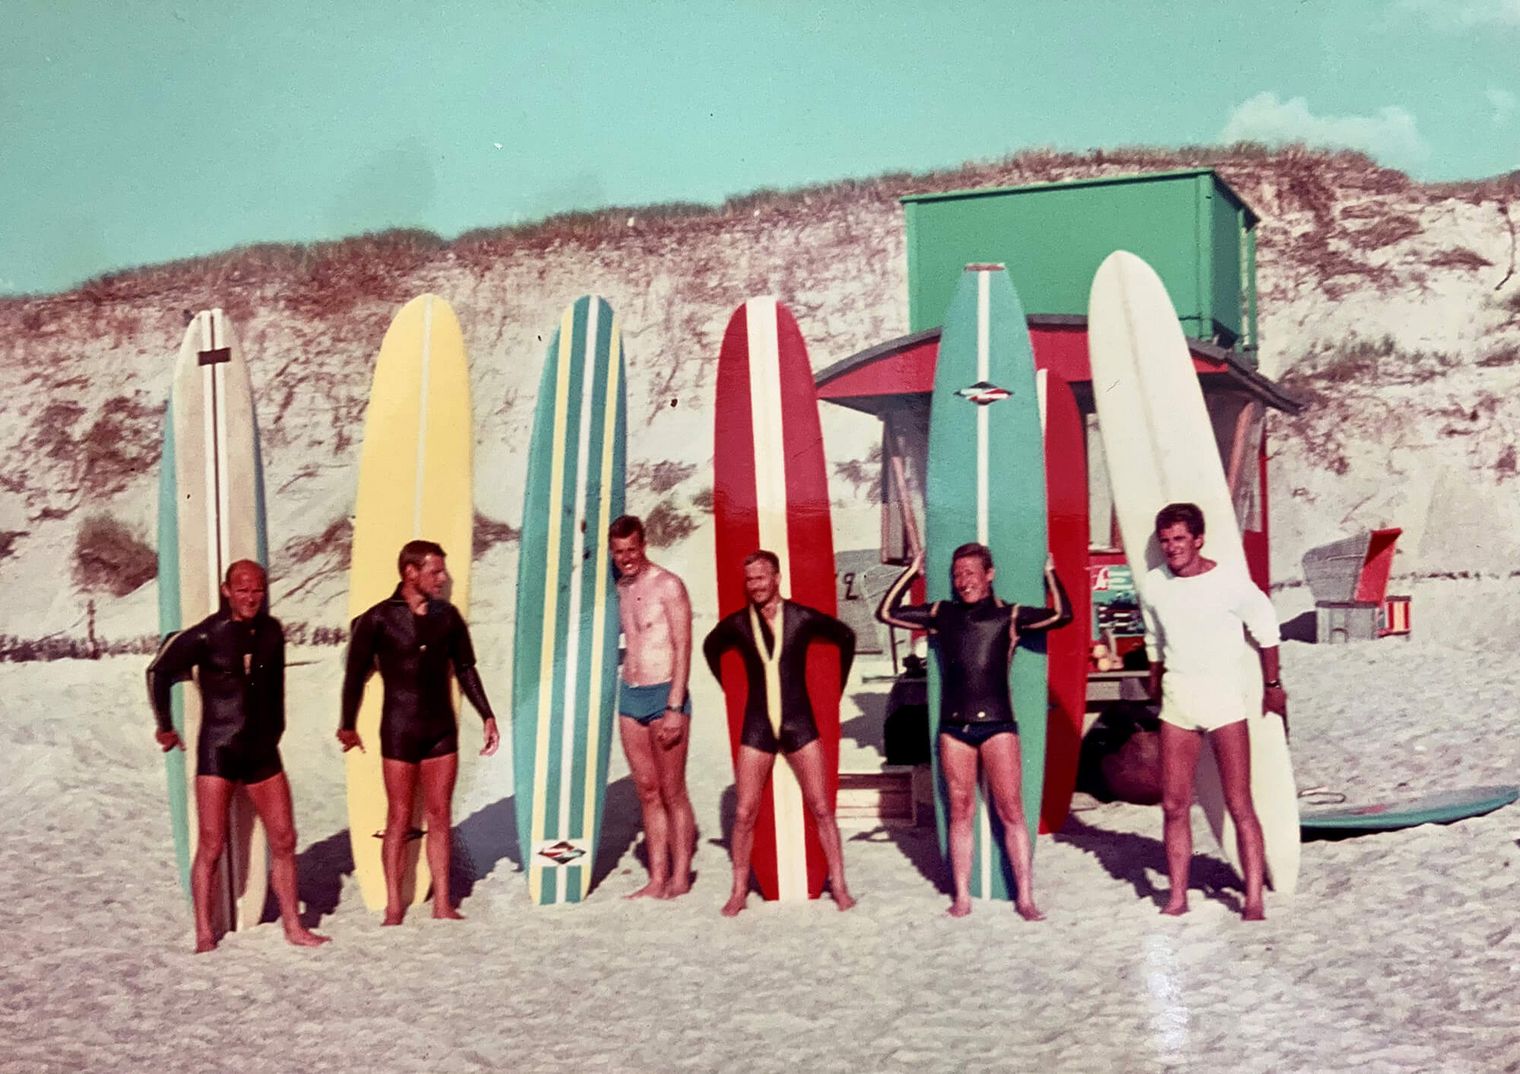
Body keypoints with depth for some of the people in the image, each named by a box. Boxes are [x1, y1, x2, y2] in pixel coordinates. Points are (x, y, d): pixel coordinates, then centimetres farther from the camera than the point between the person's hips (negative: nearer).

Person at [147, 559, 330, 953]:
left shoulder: (271, 632, 6)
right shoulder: (206, 636, -10)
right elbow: (159, 672, 0)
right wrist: (165, 726, 5)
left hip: (263, 751, 5)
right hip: (217, 751, -5)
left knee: (284, 841, 5)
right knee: (211, 847, -4)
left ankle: (293, 927, 14)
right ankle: (204, 935, 5)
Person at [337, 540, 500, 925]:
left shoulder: (447, 616, 3)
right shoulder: (378, 619, -7)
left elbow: (466, 669, 13)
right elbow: (355, 674, -1)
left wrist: (487, 716, 11)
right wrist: (348, 726, 1)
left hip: (442, 730, 4)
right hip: (399, 731, -3)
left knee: (440, 817, 6)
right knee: (399, 819, 1)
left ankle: (442, 903, 12)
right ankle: (394, 907, 9)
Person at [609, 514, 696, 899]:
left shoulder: (667, 586, -9)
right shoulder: (622, 588, 12)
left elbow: (683, 649, -12)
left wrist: (675, 709, -16)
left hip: (664, 694, -6)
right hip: (629, 695, 6)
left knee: (673, 792, 0)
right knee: (647, 792, 7)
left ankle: (680, 877, 7)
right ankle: (657, 879, 10)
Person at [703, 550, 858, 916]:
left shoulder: (802, 618, -4)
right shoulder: (737, 624, 0)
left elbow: (846, 637, 13)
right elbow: (710, 648, 22)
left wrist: (837, 687, 12)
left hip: (799, 724, -1)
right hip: (756, 728, 1)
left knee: (821, 809, 0)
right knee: (745, 813, -1)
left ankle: (839, 886, 8)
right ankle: (739, 891, 10)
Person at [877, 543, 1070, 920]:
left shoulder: (1009, 616, 3)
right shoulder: (941, 614, 11)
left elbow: (1061, 615, -8)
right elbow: (886, 613, 14)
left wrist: (1049, 574, 3)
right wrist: (911, 572, 15)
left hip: (997, 724, -3)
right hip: (953, 727, 3)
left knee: (1010, 811, -3)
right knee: (960, 812, 6)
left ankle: (1025, 898, 1)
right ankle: (961, 898, 11)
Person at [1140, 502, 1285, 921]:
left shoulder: (1230, 582, -10)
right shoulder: (1152, 585, 2)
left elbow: (1266, 628, 5)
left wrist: (1272, 686, 10)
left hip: (1224, 698, -4)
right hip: (1177, 699, 4)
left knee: (1239, 806, -5)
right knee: (1174, 807, 3)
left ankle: (1253, 901, -2)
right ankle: (1177, 898, 11)